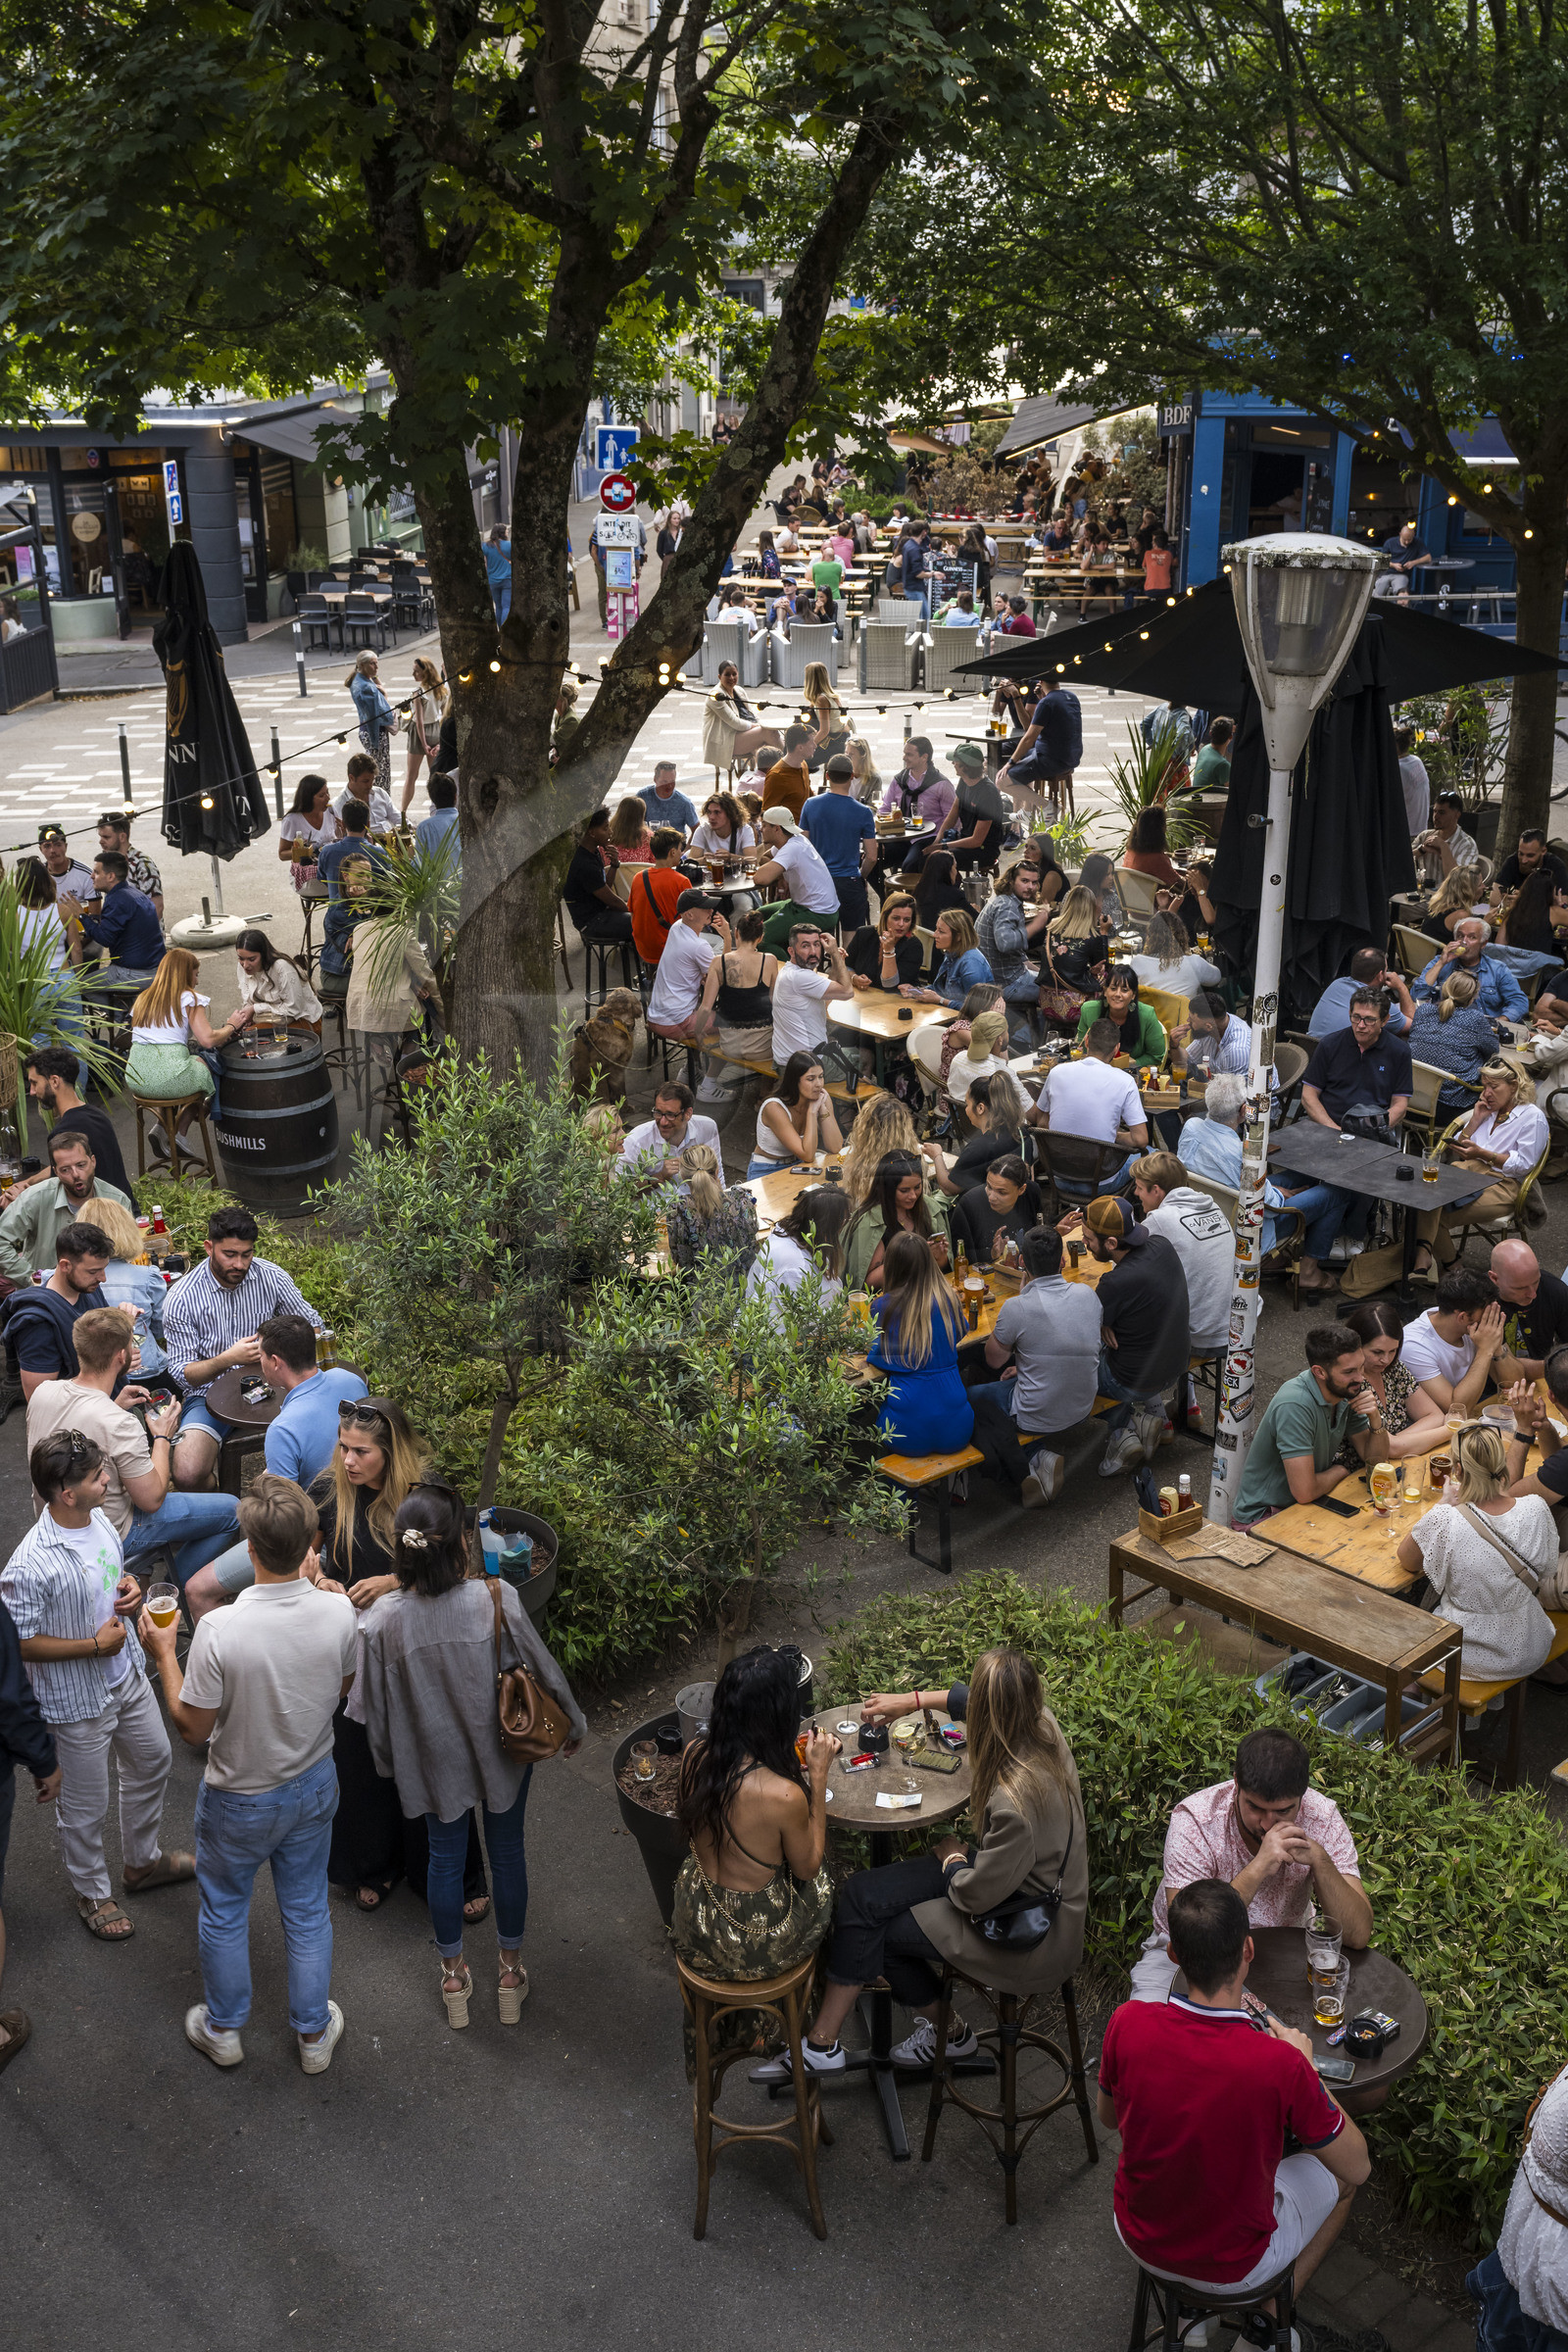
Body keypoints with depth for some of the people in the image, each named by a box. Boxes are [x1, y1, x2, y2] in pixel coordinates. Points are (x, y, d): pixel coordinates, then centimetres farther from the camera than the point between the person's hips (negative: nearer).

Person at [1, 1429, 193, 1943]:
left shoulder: (99, 1519, -8)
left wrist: (130, 1590, -9)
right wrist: (95, 1644, -24)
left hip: (127, 1677, 8)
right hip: (77, 1702, -8)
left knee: (151, 1762, 26)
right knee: (85, 1805, 13)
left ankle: (142, 1861, 50)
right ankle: (92, 1892, 40)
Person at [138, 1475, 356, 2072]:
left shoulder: (220, 1630, -34)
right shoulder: (338, 1611, -22)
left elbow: (192, 1728, -20)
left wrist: (163, 1653, -7)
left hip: (240, 1802, -3)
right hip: (313, 1786, 3)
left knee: (224, 1912, 24)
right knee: (307, 1910, 24)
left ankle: (223, 2029, 45)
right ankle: (314, 2033, 41)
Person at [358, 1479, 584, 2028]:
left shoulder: (384, 1616, -24)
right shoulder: (495, 1598, -28)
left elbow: (375, 1704, -10)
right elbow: (542, 1668, -14)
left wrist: (385, 1760, 11)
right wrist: (573, 1724, 5)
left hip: (434, 1755, 1)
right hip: (503, 1749, -1)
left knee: (446, 1858, 23)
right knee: (507, 1852, 21)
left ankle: (454, 1973, 42)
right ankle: (511, 1968, 40)